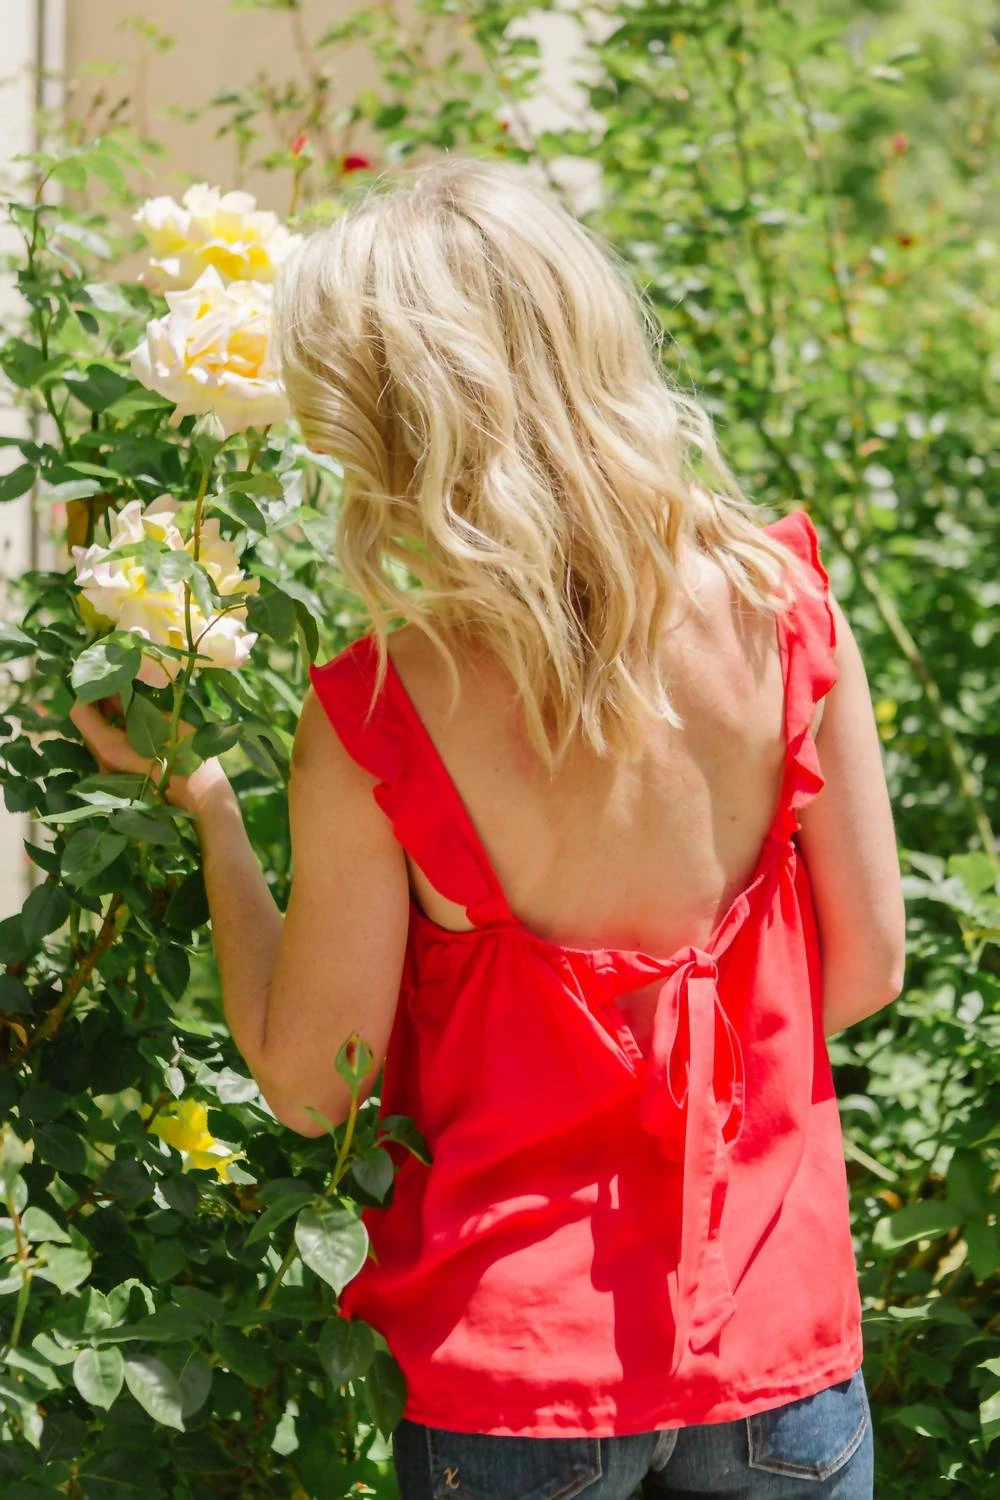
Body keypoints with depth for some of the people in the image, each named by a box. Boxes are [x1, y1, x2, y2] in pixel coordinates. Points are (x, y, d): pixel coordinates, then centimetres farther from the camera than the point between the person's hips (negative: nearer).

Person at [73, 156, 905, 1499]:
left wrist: (205, 808, 4)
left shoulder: (371, 724, -20)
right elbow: (867, 965, -3)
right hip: (779, 1345, 2)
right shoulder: (780, 597, -13)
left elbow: (307, 1085, -7)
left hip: (510, 1381, -2)